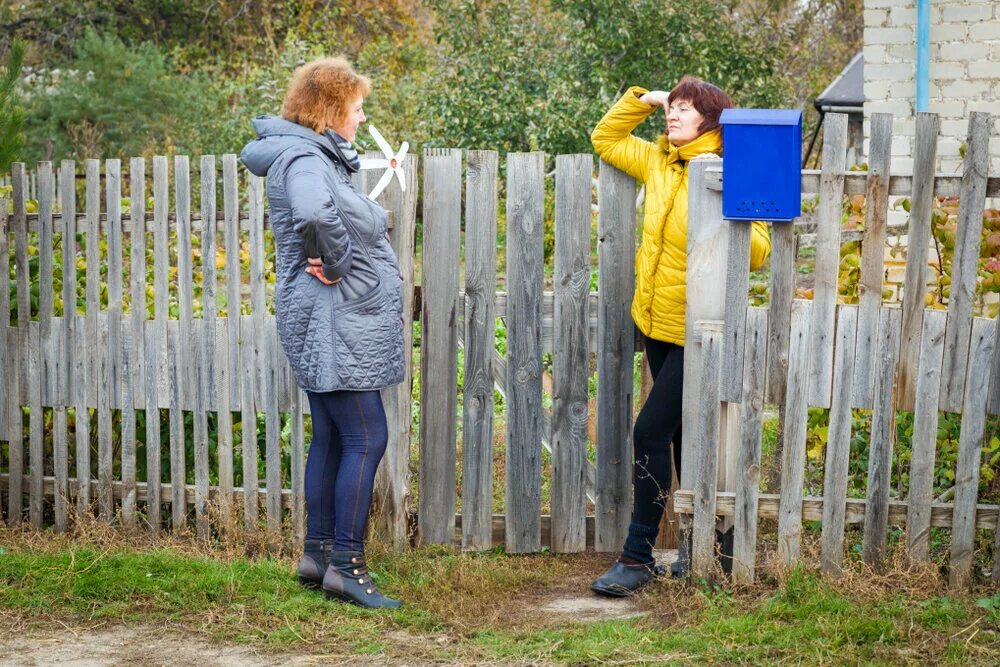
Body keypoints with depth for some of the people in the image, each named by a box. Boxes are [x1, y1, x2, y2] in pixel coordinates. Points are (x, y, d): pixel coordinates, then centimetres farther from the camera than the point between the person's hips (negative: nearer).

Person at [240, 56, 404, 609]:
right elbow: (315, 213, -38)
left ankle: (317, 553, 20)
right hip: (334, 321, -10)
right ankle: (345, 564, -6)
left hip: (334, 325, 10)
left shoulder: (319, 157, 15)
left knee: (331, 439, 13)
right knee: (366, 439, -9)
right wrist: (338, 261, -22)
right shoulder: (303, 159, -17)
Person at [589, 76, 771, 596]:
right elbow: (605, 139, 21)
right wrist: (641, 99, 9)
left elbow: (757, 252, -19)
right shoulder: (658, 163, 5)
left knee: (651, 431, -12)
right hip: (656, 323, 8)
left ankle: (638, 556, -3)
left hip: (697, 332, -8)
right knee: (681, 435, 15)